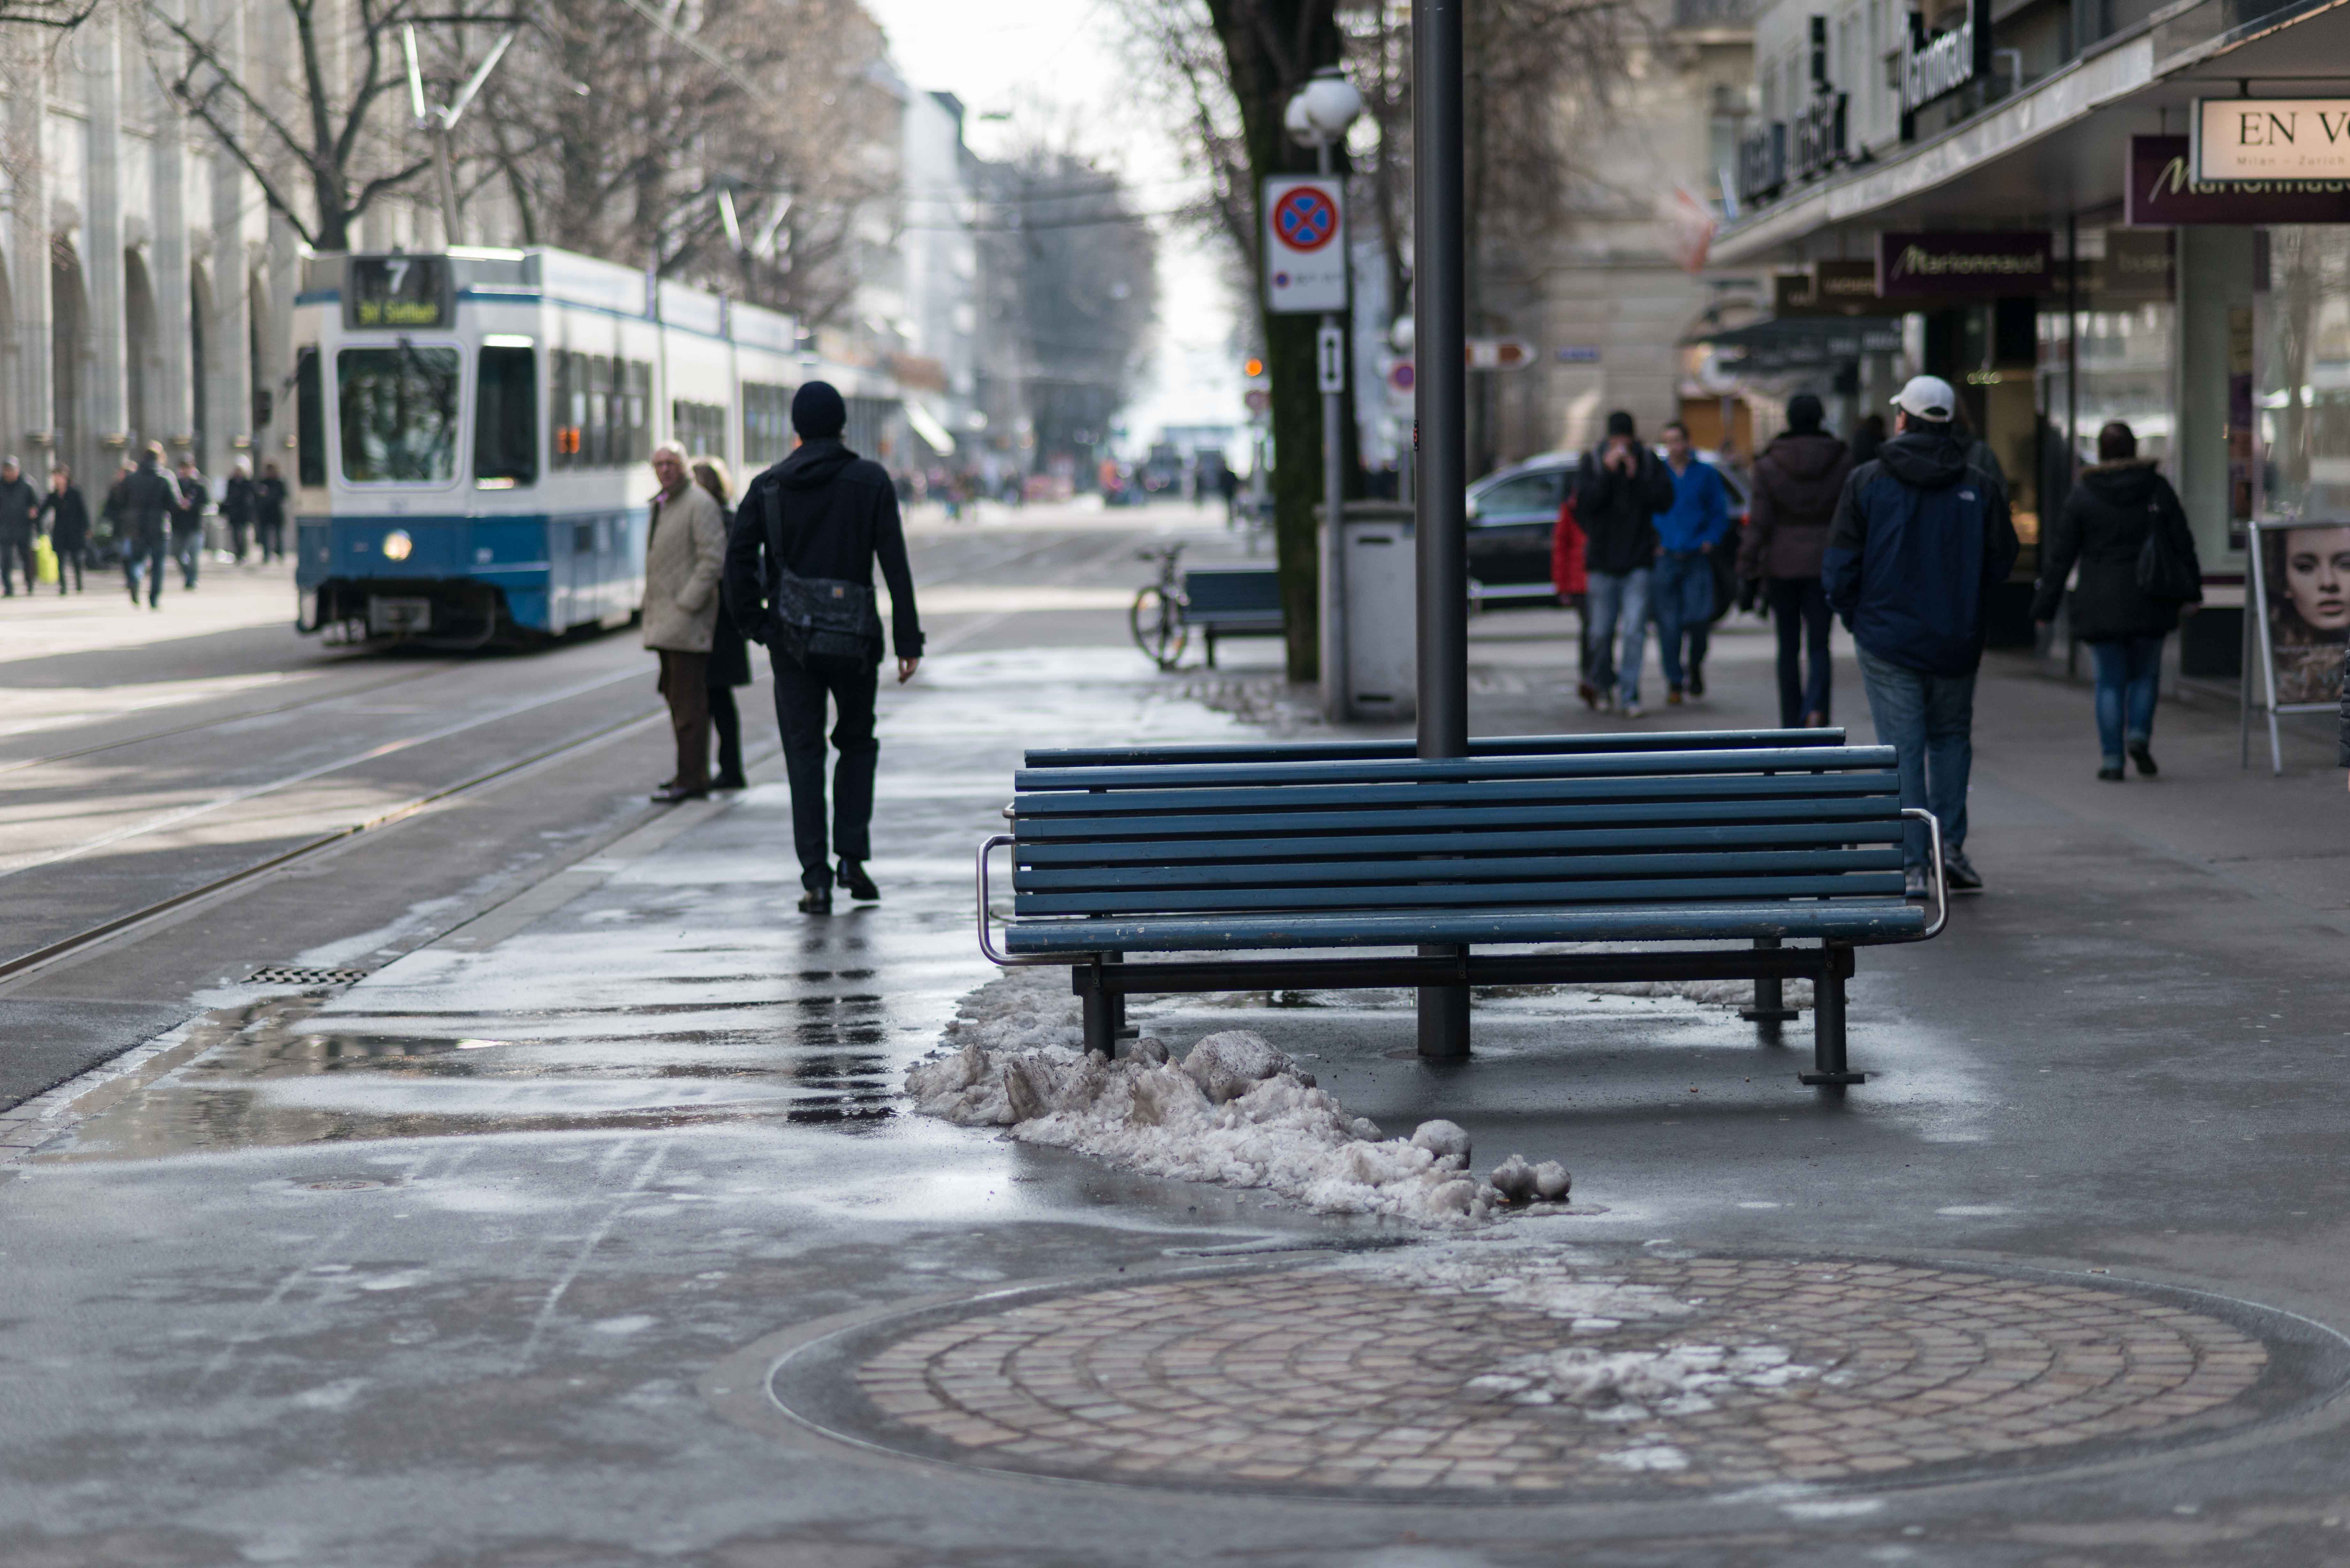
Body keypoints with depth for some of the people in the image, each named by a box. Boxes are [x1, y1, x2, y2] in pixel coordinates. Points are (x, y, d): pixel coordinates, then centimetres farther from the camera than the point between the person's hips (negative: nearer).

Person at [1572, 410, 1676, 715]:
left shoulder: (1648, 461, 2)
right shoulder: (1593, 461, 0)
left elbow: (1664, 500, -7)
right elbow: (1585, 503, -12)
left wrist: (1636, 475, -15)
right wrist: (1608, 471, -19)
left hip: (1639, 561, 0)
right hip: (1603, 560, 0)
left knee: (1635, 630, -9)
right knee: (1602, 632, 5)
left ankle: (1629, 695, -7)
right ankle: (1602, 681, 30)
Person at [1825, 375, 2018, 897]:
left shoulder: (1866, 482, -6)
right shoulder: (1980, 487, -1)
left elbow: (1839, 566, -7)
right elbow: (2002, 561, 3)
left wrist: (1853, 617, 9)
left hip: (1887, 637, -2)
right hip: (1957, 640, 2)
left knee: (1902, 747, 1)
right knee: (1951, 737, 19)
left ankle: (1911, 865, -3)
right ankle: (1952, 845, 11)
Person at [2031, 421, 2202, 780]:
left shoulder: (2082, 496, -2)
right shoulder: (2158, 489, 1)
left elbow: (2059, 554, -1)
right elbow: (2183, 545, 5)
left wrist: (2045, 606, 4)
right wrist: (2191, 594, 14)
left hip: (2100, 605, -1)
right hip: (2148, 602, 1)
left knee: (2110, 681, 4)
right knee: (2145, 673, 15)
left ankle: (2112, 758, 0)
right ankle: (2139, 734, -6)